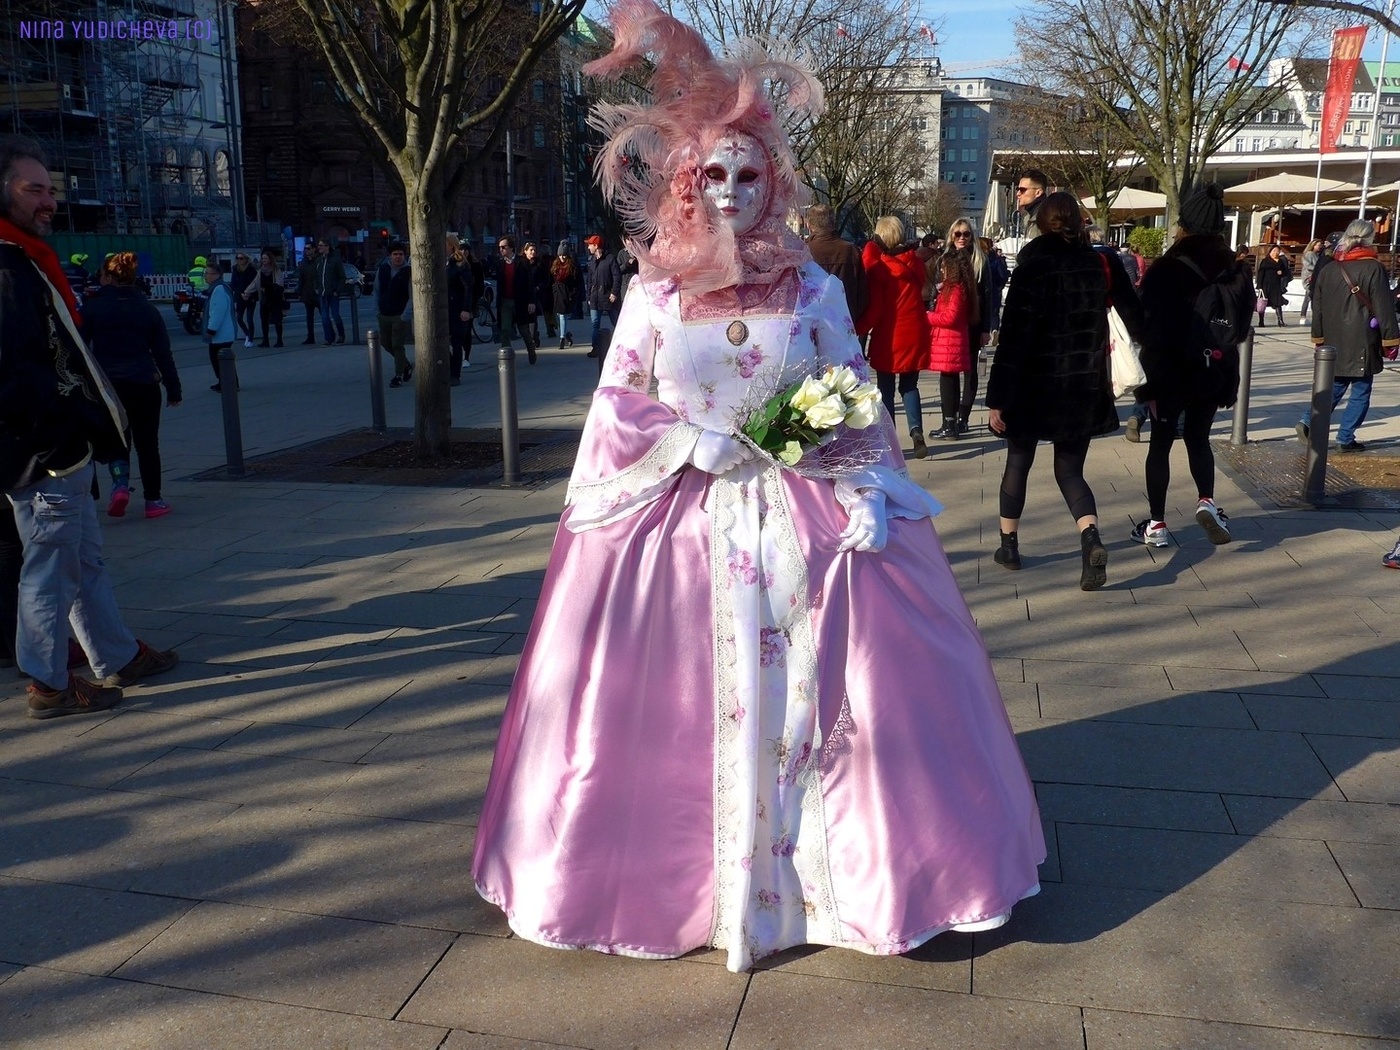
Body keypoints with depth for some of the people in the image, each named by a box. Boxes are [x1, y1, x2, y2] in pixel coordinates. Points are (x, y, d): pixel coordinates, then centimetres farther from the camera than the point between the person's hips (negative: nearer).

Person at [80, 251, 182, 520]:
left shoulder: (91, 308, -2)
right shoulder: (148, 310, 5)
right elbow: (163, 353, 6)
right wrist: (173, 389, 10)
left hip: (107, 384, -1)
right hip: (144, 384, 1)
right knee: (147, 443, 8)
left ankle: (120, 484, -8)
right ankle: (153, 501, 10)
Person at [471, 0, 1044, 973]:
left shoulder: (814, 288, 3)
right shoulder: (654, 293, 3)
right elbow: (619, 410, 3)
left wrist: (868, 494, -9)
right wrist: (696, 442, -12)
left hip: (805, 517, 0)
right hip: (685, 518, 0)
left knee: (809, 695, 3)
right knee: (693, 705, 4)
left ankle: (826, 871, 21)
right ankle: (698, 876, 23)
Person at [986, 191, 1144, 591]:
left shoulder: (1031, 270, -11)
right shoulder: (1103, 265, -2)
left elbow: (1012, 339, -14)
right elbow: (1136, 320, 0)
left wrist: (997, 398, -11)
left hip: (1035, 386, -3)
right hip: (1085, 389, 3)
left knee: (1018, 463, 17)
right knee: (1070, 470, 11)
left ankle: (1009, 545, 25)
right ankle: (1091, 539, -14)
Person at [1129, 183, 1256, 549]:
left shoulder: (1166, 270, -15)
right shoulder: (1236, 272, 0)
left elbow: (1152, 331, -16)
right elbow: (1241, 326, 6)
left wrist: (1150, 382, -12)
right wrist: (1229, 381, 14)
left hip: (1171, 373, -4)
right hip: (1214, 375, 4)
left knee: (1161, 443, 9)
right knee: (1198, 439, 22)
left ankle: (1156, 523, 13)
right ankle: (1207, 501, 1)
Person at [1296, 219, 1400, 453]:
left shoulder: (1327, 269, 7)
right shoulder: (1373, 269, -11)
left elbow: (1317, 307, 13)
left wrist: (1319, 337, 21)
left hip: (1334, 342, 5)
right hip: (1362, 344, -5)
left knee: (1335, 387, 15)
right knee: (1360, 392, 5)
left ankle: (1309, 422, -4)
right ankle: (1346, 439, 4)